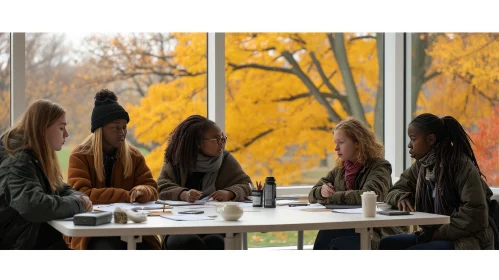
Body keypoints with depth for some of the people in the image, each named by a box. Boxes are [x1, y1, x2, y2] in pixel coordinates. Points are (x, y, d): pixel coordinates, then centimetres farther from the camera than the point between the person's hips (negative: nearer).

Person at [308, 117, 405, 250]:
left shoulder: (380, 167, -5)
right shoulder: (340, 169, 15)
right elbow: (312, 194, 18)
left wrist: (331, 197, -15)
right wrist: (321, 191, -8)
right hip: (348, 230, 5)